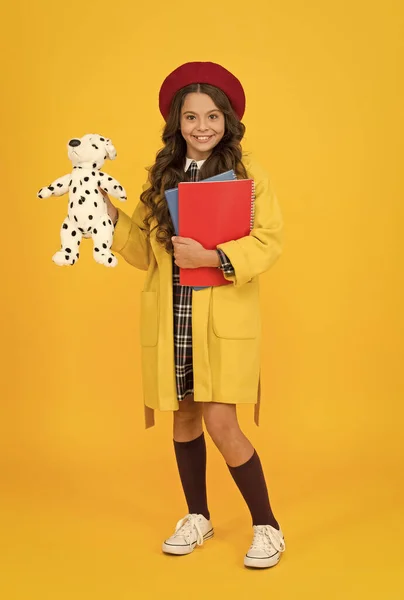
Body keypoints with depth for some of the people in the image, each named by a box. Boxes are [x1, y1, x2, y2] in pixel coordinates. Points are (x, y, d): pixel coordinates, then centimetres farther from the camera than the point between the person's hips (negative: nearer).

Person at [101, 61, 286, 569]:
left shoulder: (247, 173, -3)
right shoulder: (161, 178, 9)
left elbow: (269, 241, -10)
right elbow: (145, 253, 10)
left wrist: (212, 257, -22)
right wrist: (110, 214, -2)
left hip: (223, 316, -4)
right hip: (171, 318, 4)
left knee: (220, 424, -9)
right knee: (184, 418, 12)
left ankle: (267, 528, 10)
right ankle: (198, 519, 32)